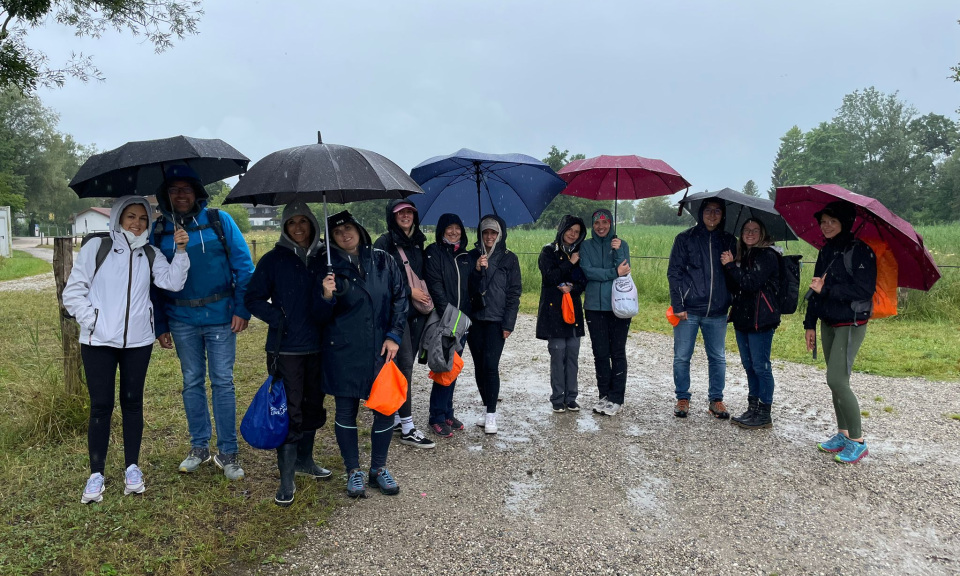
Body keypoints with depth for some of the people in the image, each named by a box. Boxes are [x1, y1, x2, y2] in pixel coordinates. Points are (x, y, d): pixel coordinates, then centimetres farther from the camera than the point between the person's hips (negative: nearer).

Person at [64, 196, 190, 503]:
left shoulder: (150, 254, 6)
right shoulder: (96, 247, -3)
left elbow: (173, 282, -9)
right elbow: (73, 291, -1)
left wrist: (180, 251, -19)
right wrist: (91, 321, -11)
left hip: (138, 341, 2)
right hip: (98, 341, -2)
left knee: (132, 402, 10)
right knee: (101, 405, 1)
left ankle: (132, 468, 20)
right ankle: (96, 474, 12)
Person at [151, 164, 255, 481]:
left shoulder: (219, 221, -2)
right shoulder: (159, 230, 5)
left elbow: (243, 266, -4)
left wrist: (242, 309, -10)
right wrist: (160, 325, 7)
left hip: (220, 316, -2)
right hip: (182, 320, 3)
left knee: (223, 382, 2)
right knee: (192, 383, 12)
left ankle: (228, 452, 11)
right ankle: (199, 447, 25)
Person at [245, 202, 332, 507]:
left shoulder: (324, 257, 6)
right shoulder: (274, 259, -2)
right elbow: (253, 298, 1)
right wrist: (278, 318, -12)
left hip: (318, 345, 4)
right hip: (286, 348, -4)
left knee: (313, 405, 14)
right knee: (290, 411, -3)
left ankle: (304, 460, 34)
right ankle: (286, 479, 6)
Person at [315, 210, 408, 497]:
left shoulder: (382, 261, 3)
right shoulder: (330, 268, 0)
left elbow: (400, 297, 6)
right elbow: (321, 318, 1)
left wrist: (394, 335, -3)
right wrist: (326, 296, -20)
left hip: (381, 350, 2)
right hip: (343, 353, -1)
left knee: (386, 408, 5)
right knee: (346, 411, 7)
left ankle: (379, 468, 24)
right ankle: (353, 471, 24)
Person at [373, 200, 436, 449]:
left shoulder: (417, 242, 15)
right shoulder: (384, 243, -5)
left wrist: (426, 296, 8)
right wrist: (409, 291, -12)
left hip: (416, 311, 7)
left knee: (407, 364, 9)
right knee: (405, 364, -10)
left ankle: (395, 417, 20)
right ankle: (407, 428, -6)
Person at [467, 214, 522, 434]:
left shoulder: (509, 259, 2)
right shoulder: (472, 256, 8)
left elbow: (514, 292, 0)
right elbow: (465, 287, 3)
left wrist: (509, 323, -7)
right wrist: (477, 270, -14)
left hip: (496, 320, -3)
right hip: (475, 319, 3)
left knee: (490, 365, -11)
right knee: (479, 365, 7)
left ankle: (491, 414, -4)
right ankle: (487, 408, 20)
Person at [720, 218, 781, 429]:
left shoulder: (767, 255, -10)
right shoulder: (743, 255, 16)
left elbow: (751, 283, -20)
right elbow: (735, 286, 14)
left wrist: (730, 266, -13)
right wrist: (730, 265, -1)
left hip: (760, 320, -9)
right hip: (743, 317, 9)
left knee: (761, 366, -4)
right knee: (749, 366, 13)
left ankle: (764, 414, 3)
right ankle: (752, 409, 22)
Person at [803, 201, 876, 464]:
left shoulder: (859, 251, -12)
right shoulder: (825, 251, 11)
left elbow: (864, 289, -20)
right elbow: (816, 288, 14)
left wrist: (826, 289, -19)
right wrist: (810, 323, 13)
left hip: (851, 324, -7)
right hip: (828, 322, 7)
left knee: (837, 380, -12)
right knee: (836, 380, 11)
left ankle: (858, 441, 0)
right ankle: (843, 434, 22)